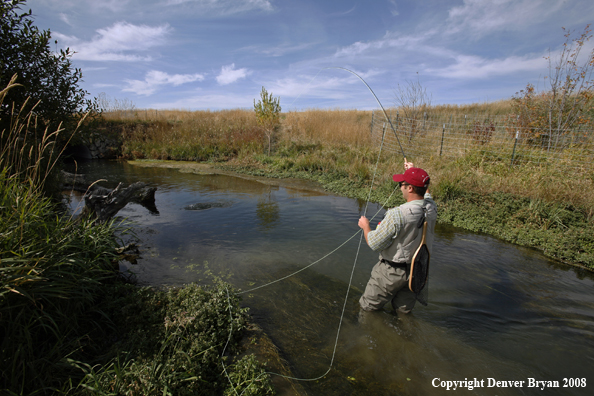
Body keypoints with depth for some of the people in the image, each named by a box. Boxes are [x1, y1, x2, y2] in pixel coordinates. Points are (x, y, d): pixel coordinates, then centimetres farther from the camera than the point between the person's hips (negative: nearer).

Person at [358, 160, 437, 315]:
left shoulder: (397, 215, -31)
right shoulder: (431, 208, -10)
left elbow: (375, 244, -22)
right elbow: (425, 193, 17)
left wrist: (365, 226, -3)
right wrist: (413, 171, 27)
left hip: (391, 272, -6)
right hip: (418, 271, 7)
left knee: (367, 308, 12)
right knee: (404, 312, 25)